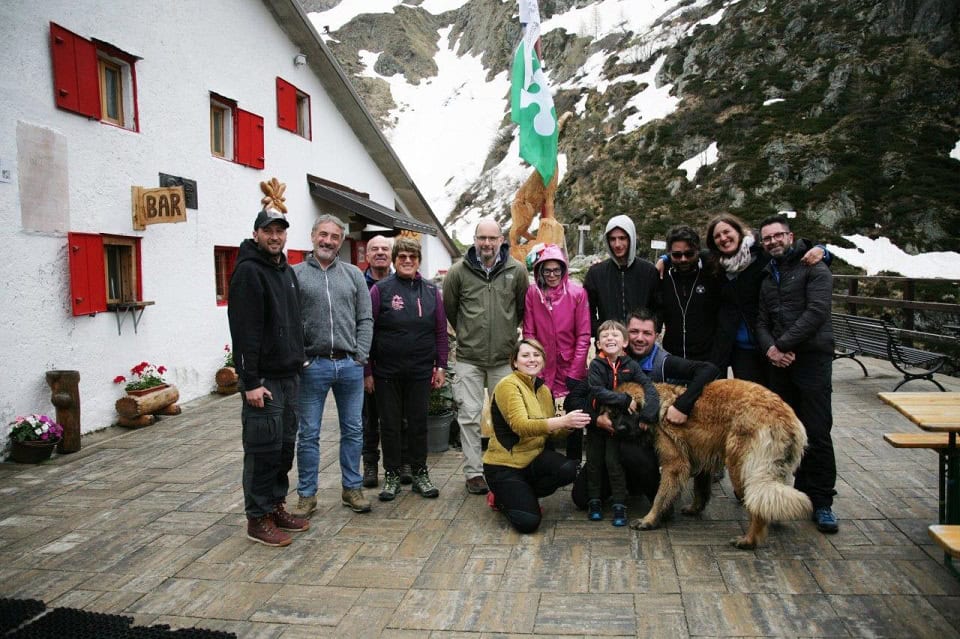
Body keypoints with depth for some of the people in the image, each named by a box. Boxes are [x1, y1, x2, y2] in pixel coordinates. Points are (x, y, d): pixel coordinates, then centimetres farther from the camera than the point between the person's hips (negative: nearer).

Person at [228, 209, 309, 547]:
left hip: (289, 375, 9)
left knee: (285, 446, 15)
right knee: (263, 449, -1)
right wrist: (250, 382, -21)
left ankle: (276, 506, 27)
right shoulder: (248, 272, -12)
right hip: (263, 379, -8)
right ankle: (258, 518, 12)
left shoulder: (287, 271, 15)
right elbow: (244, 331, -18)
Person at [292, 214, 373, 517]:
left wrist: (360, 356, -2)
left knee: (353, 431, 11)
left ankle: (351, 488, 25)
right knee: (309, 434, 6)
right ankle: (307, 495, 18)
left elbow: (365, 320, 7)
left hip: (350, 365, 3)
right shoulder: (295, 274, 0)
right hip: (312, 365, -3)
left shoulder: (353, 274, 9)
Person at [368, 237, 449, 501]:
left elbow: (441, 331, 8)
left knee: (419, 423, 10)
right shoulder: (380, 289, -2)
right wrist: (368, 369, -5)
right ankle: (391, 475, 22)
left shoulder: (431, 291, 6)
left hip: (421, 371, 2)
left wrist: (441, 366, 4)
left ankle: (420, 473, 23)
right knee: (390, 424, 9)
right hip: (387, 371, -2)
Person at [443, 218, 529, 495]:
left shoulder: (517, 270, 0)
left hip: (504, 358, 1)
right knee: (470, 416, 1)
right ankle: (474, 472, 12)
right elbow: (449, 308, 10)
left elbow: (523, 308, 13)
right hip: (468, 358, -1)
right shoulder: (459, 271, -3)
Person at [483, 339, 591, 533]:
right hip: (503, 465, -7)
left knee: (568, 469, -23)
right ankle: (501, 498, 11)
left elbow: (550, 430, 9)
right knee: (527, 522, -22)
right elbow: (520, 426, -30)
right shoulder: (508, 385, -16)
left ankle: (524, 496, 4)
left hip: (533, 457, 7)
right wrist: (562, 420, -41)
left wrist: (568, 425, -14)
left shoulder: (544, 390, 8)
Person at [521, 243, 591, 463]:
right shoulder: (532, 293, -2)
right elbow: (529, 333, 0)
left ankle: (574, 464, 23)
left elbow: (583, 336, -6)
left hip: (572, 368, -1)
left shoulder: (577, 292, -7)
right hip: (543, 369, 1)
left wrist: (575, 370, -10)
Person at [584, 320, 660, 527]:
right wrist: (625, 400, -29)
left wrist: (648, 414, -30)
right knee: (594, 461, 9)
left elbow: (649, 388, -16)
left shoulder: (630, 365, -8)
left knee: (614, 461, -2)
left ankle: (619, 504, 10)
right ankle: (594, 501, 24)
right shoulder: (596, 365, -13)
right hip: (596, 422, 0)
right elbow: (597, 391, -24)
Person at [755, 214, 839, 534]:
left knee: (816, 433, -5)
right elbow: (762, 322, 13)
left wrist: (783, 345, -15)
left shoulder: (814, 268, -1)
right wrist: (770, 348, -7)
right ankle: (803, 491, 23)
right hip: (779, 363, 6)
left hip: (812, 360, -6)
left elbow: (816, 311, -14)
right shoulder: (768, 277, 19)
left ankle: (822, 503, 5)